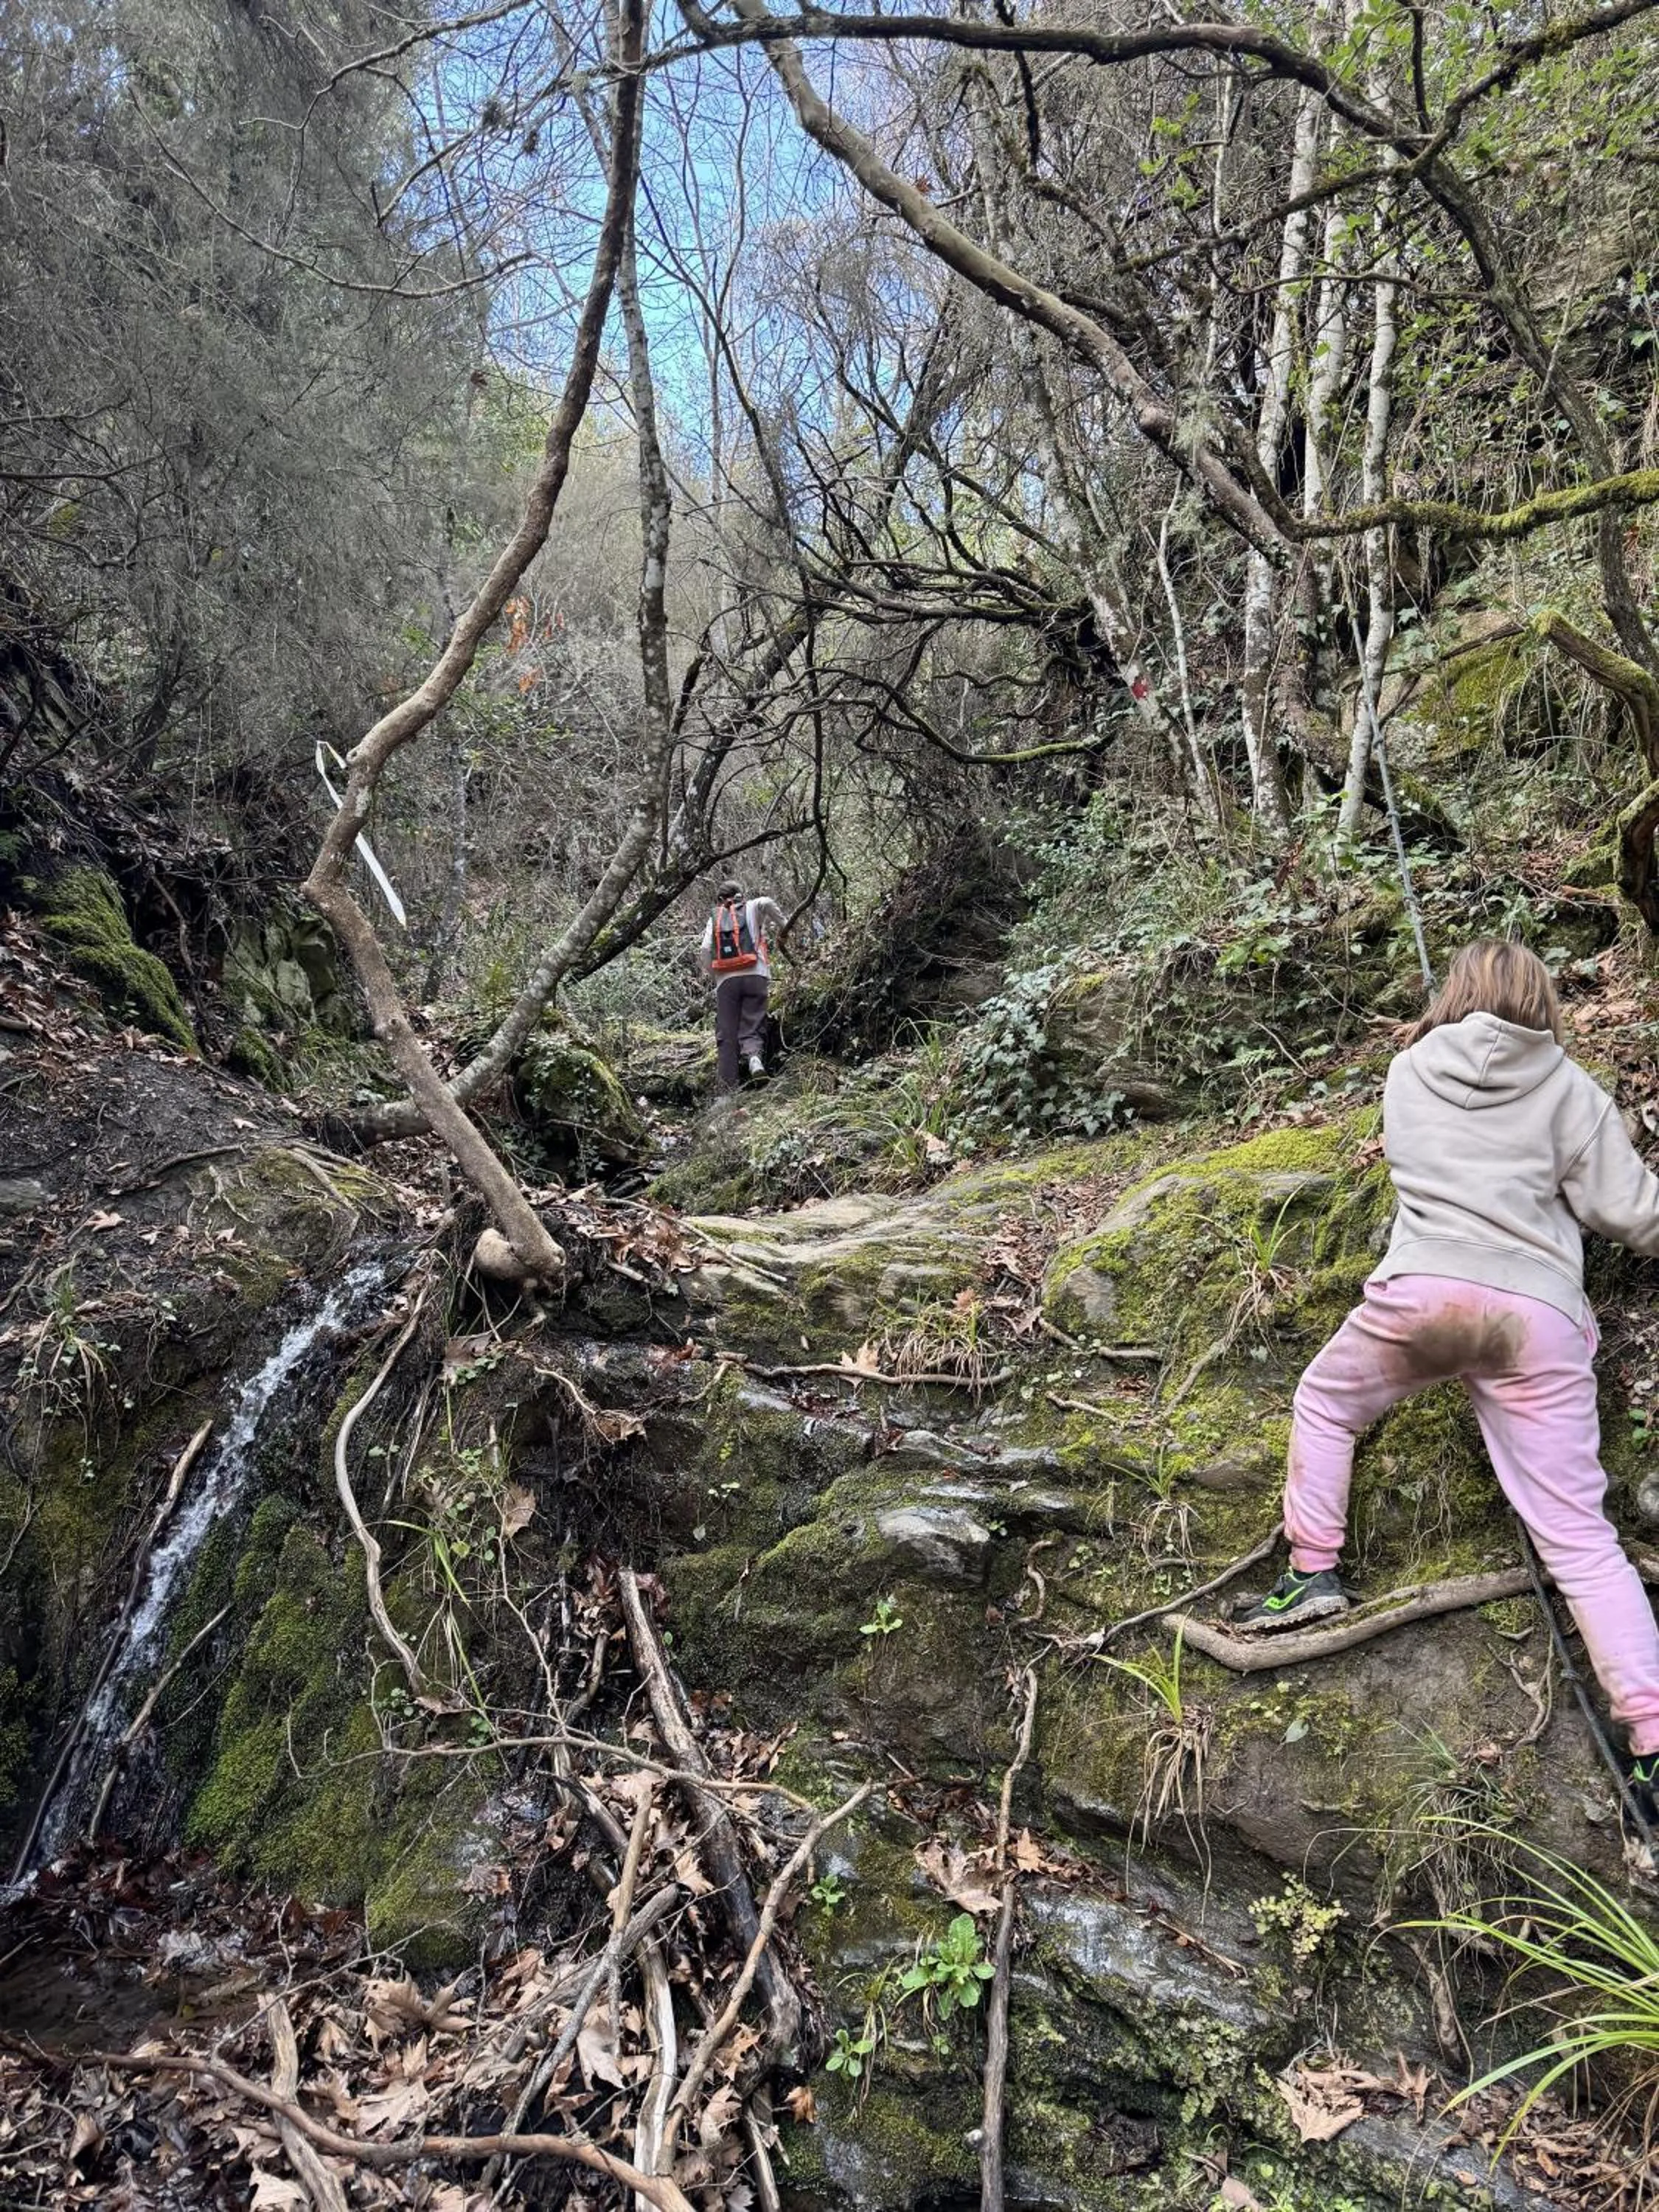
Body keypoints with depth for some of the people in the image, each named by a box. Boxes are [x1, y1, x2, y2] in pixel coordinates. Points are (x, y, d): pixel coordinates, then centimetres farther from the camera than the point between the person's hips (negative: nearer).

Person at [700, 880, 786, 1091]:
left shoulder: (714, 918, 18)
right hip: (755, 977, -1)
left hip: (726, 981, 1)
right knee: (752, 1028, 1)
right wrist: (785, 925, 0)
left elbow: (706, 951, 7)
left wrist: (711, 974, 21)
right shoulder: (751, 909, 14)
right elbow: (767, 903, -8)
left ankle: (729, 1087, -4)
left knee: (726, 1035, 3)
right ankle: (754, 1056, -32)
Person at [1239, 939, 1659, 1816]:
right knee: (1578, 1536, 4)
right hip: (1539, 1314, 1)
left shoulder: (1409, 1070, 15)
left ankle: (1313, 1572, 24)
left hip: (1421, 1291, 0)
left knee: (1325, 1402, 28)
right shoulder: (1568, 1088, 10)